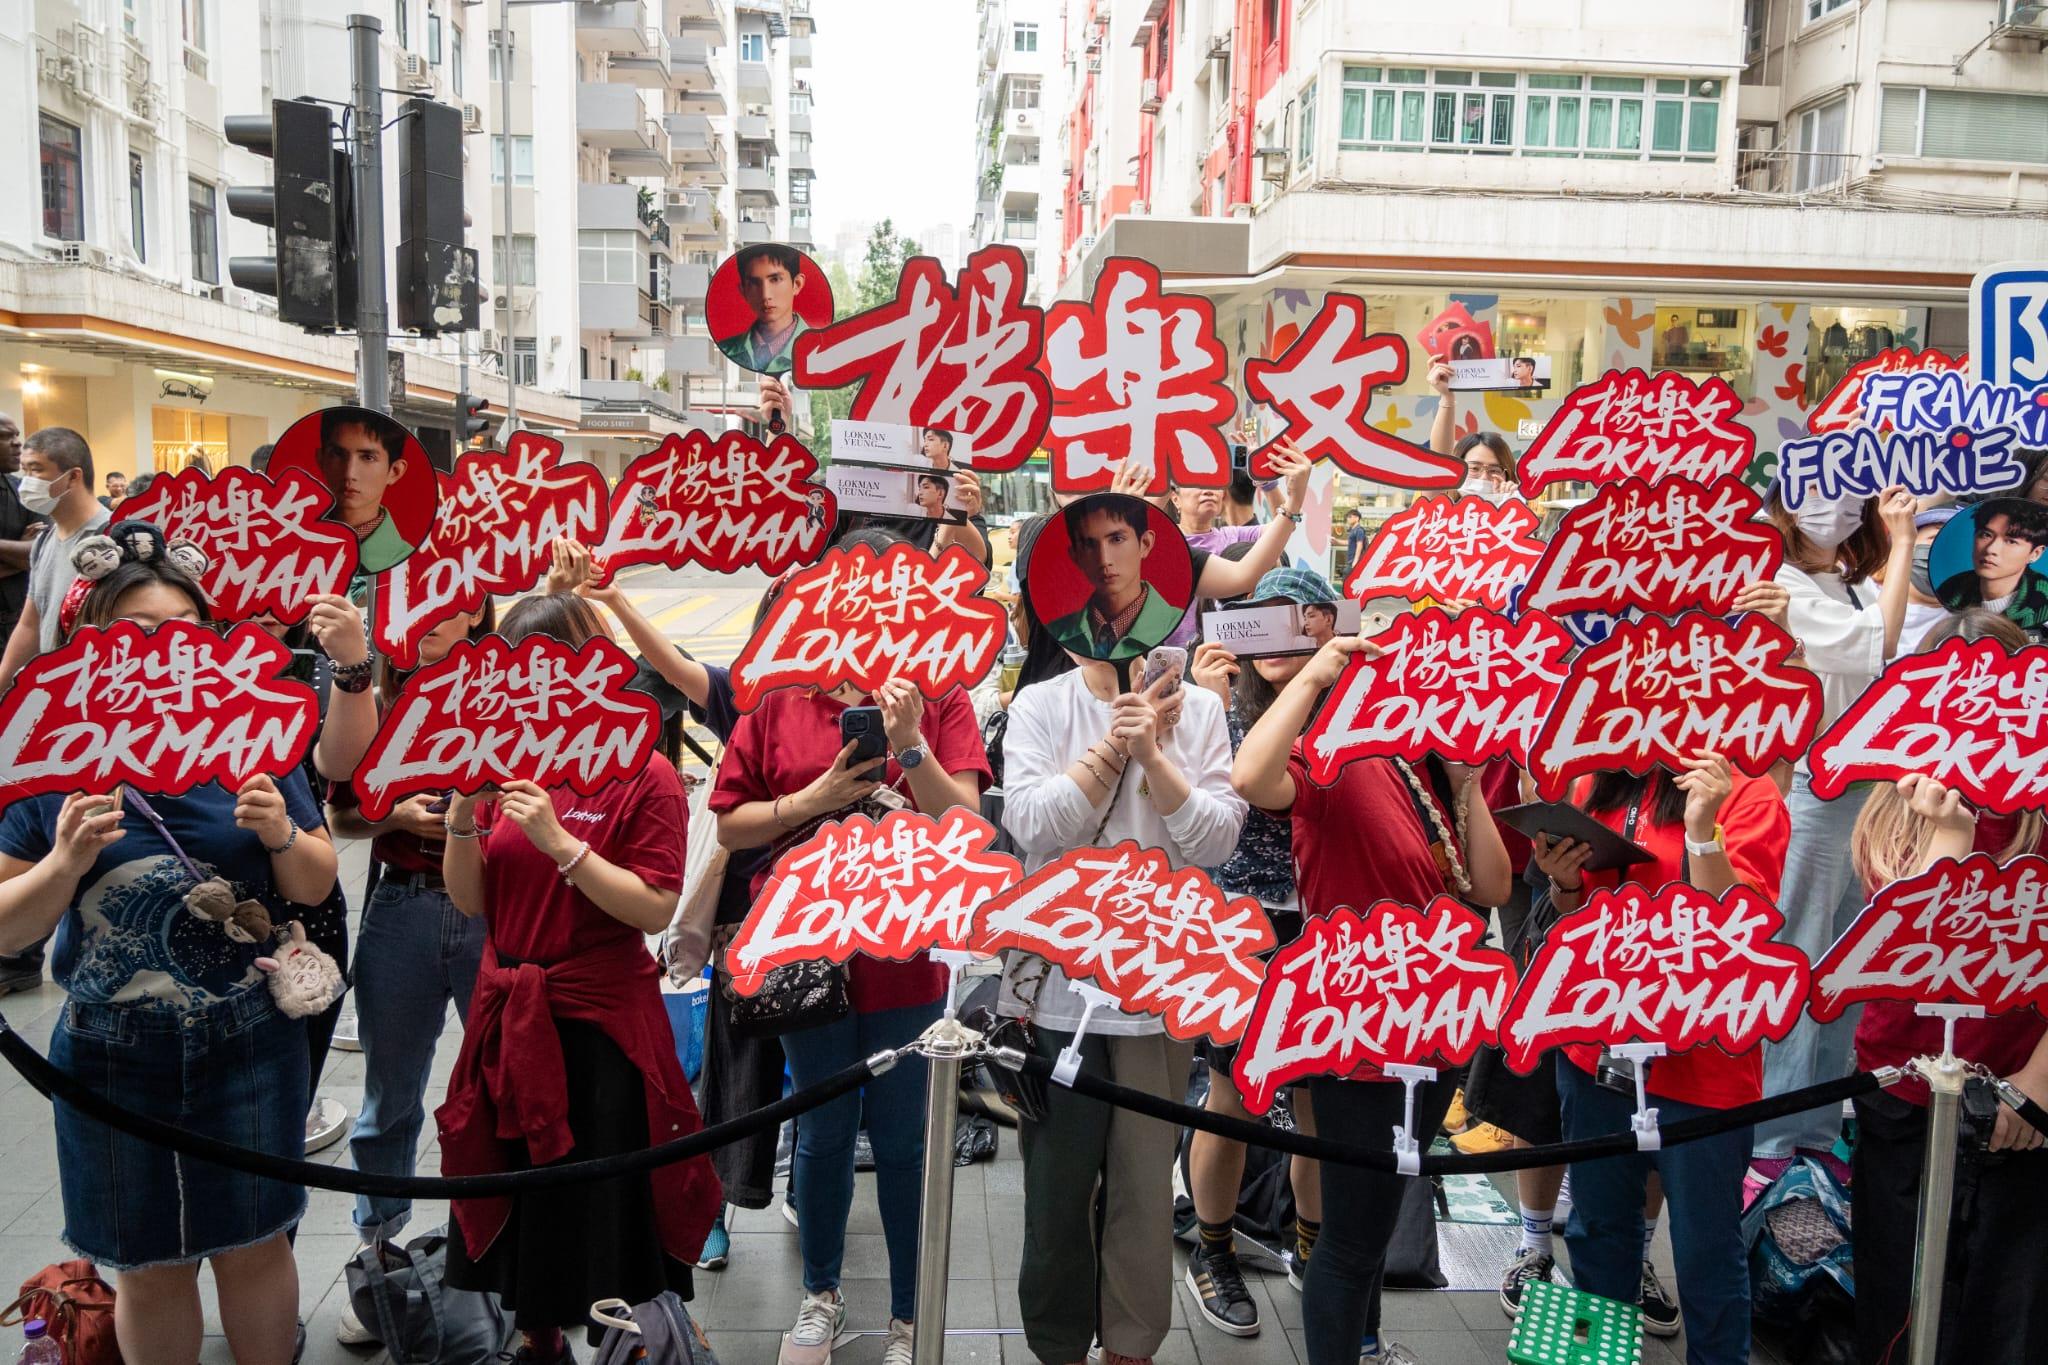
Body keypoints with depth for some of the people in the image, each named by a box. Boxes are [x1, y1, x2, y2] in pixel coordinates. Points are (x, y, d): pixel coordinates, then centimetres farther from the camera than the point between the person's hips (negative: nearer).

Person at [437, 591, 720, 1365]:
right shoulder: (511, 764, 4)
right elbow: (470, 902, 6)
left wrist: (559, 842, -23)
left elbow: (655, 910, -17)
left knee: (604, 1208, 4)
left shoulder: (645, 777, -11)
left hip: (601, 1025, -6)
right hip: (509, 1016, 6)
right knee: (519, 1197, 18)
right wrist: (462, 818, -11)